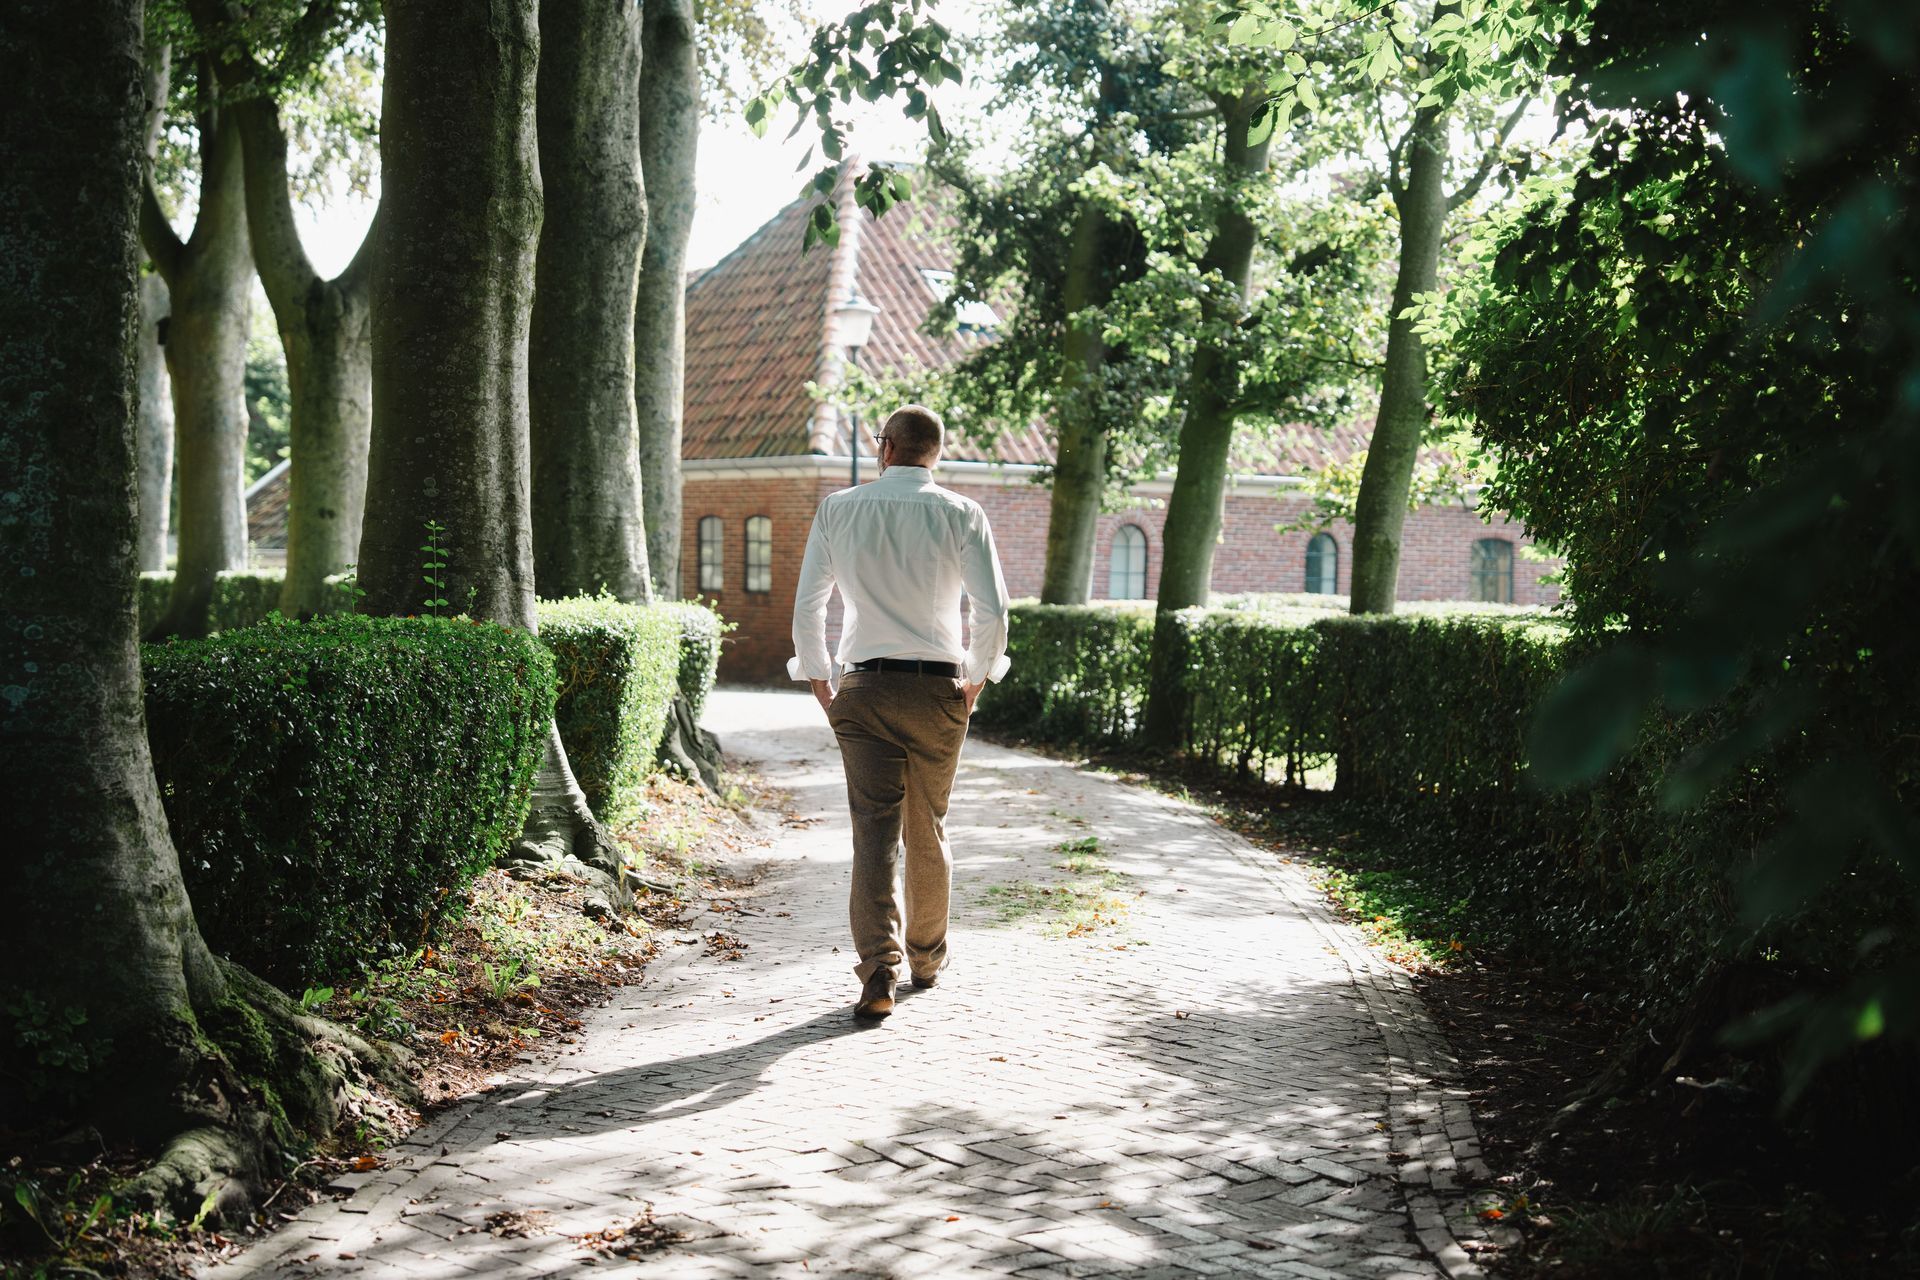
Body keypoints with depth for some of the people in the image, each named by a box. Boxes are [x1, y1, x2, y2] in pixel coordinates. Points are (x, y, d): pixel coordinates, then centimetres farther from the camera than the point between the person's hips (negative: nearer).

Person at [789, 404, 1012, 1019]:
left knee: (873, 829, -2)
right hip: (938, 690, 0)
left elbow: (807, 605, 2)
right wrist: (977, 679, 6)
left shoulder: (837, 509, 2)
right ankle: (926, 957, 30)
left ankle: (878, 966, -16)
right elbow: (992, 609, -9)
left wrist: (819, 680, 13)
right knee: (928, 830, 15)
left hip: (863, 690, 0)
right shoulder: (960, 513, -2)